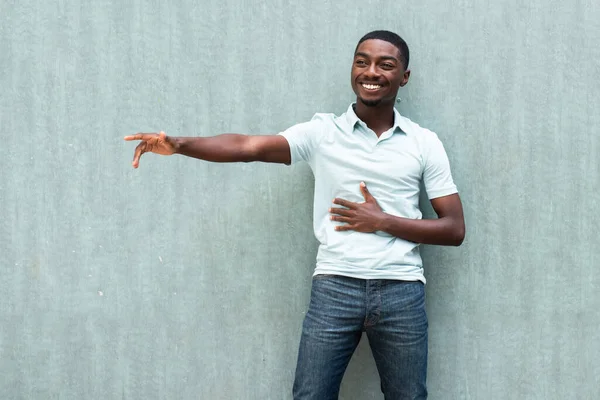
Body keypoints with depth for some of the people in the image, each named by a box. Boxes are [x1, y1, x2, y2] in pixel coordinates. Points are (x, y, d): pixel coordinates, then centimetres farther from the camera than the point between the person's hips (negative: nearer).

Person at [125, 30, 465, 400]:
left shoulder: (425, 143, 5)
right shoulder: (322, 132, 3)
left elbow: (455, 229, 3)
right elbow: (250, 147, -11)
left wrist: (384, 222, -8)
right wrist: (179, 144, -25)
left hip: (401, 292, 1)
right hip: (334, 287, -1)